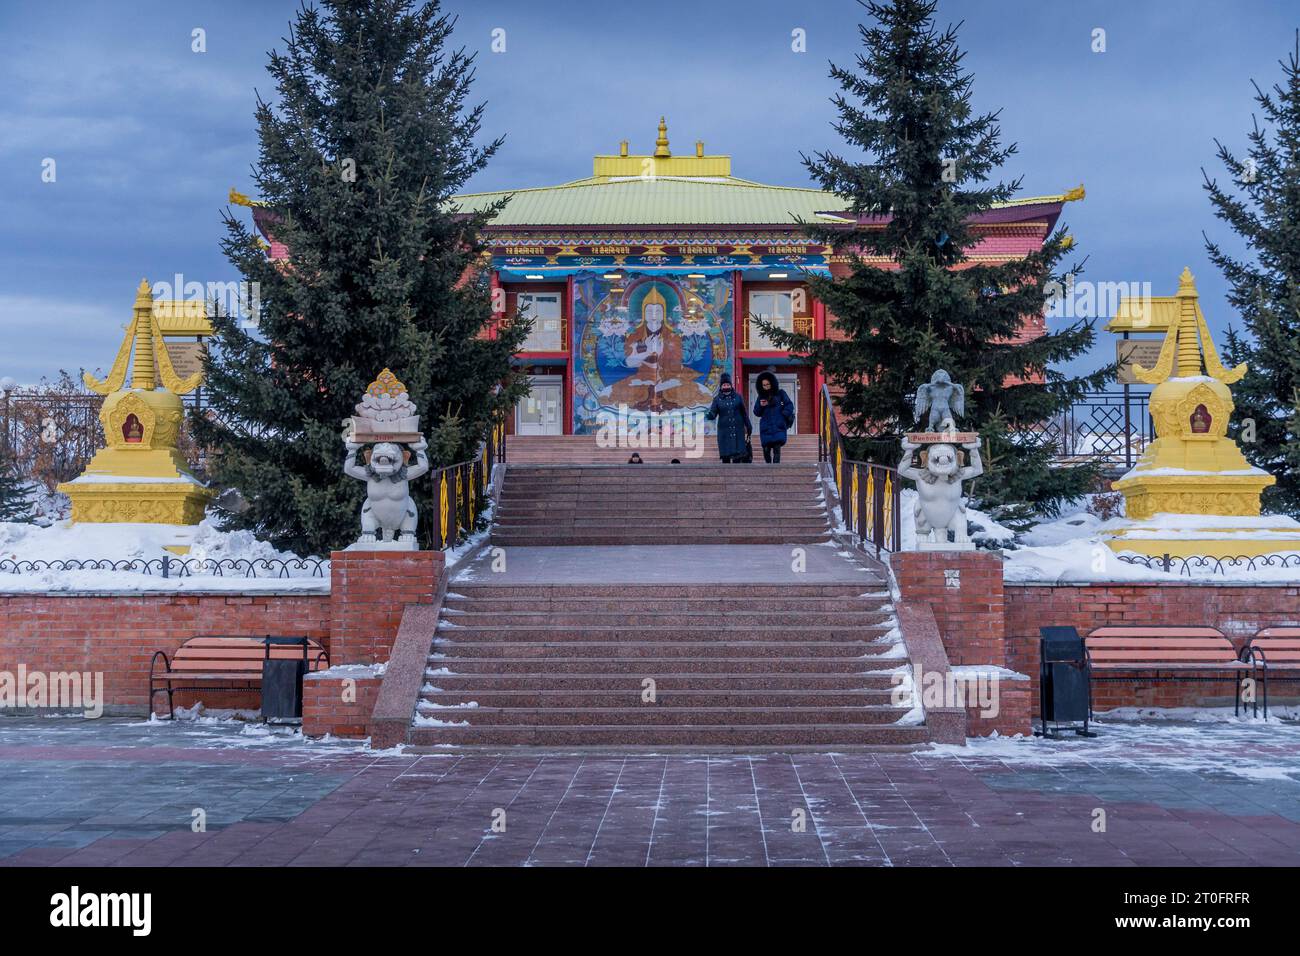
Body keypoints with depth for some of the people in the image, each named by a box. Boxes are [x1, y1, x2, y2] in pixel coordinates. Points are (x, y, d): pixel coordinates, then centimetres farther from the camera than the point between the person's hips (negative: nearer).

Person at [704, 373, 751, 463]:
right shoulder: (717, 399, 2)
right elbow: (713, 414, -7)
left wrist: (749, 427, 12)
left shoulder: (737, 397, 5)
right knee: (725, 457, -1)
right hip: (724, 431, 0)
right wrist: (709, 415, -31)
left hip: (738, 431, 1)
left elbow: (744, 413, 11)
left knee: (738, 456, -2)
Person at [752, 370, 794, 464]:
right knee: (766, 450, 1)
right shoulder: (761, 397, 10)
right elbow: (757, 413, 11)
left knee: (777, 449, -14)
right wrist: (760, 406, -8)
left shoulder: (780, 393, 3)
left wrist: (784, 414, -7)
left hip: (778, 427, -3)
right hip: (766, 428, 3)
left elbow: (789, 405, 6)